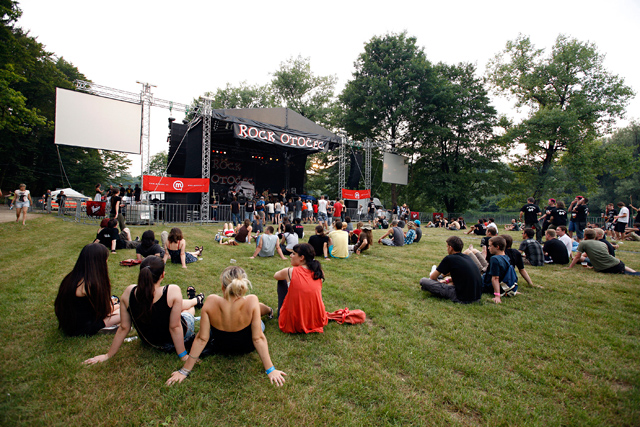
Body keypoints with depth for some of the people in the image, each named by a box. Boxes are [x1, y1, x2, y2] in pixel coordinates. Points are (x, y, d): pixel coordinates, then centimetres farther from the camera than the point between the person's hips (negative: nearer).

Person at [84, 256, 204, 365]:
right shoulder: (173, 291, -33)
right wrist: (183, 356, -13)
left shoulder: (129, 292, -21)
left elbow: (124, 327, -12)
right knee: (191, 308, 28)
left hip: (148, 340, 4)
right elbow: (175, 327, -26)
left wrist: (108, 355, 4)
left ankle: (195, 300, 61)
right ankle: (197, 300, 63)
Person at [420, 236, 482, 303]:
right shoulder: (468, 257, 10)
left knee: (423, 281, -8)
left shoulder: (449, 259, -9)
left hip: (463, 299, -8)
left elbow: (433, 277, 1)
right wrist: (450, 279, 33)